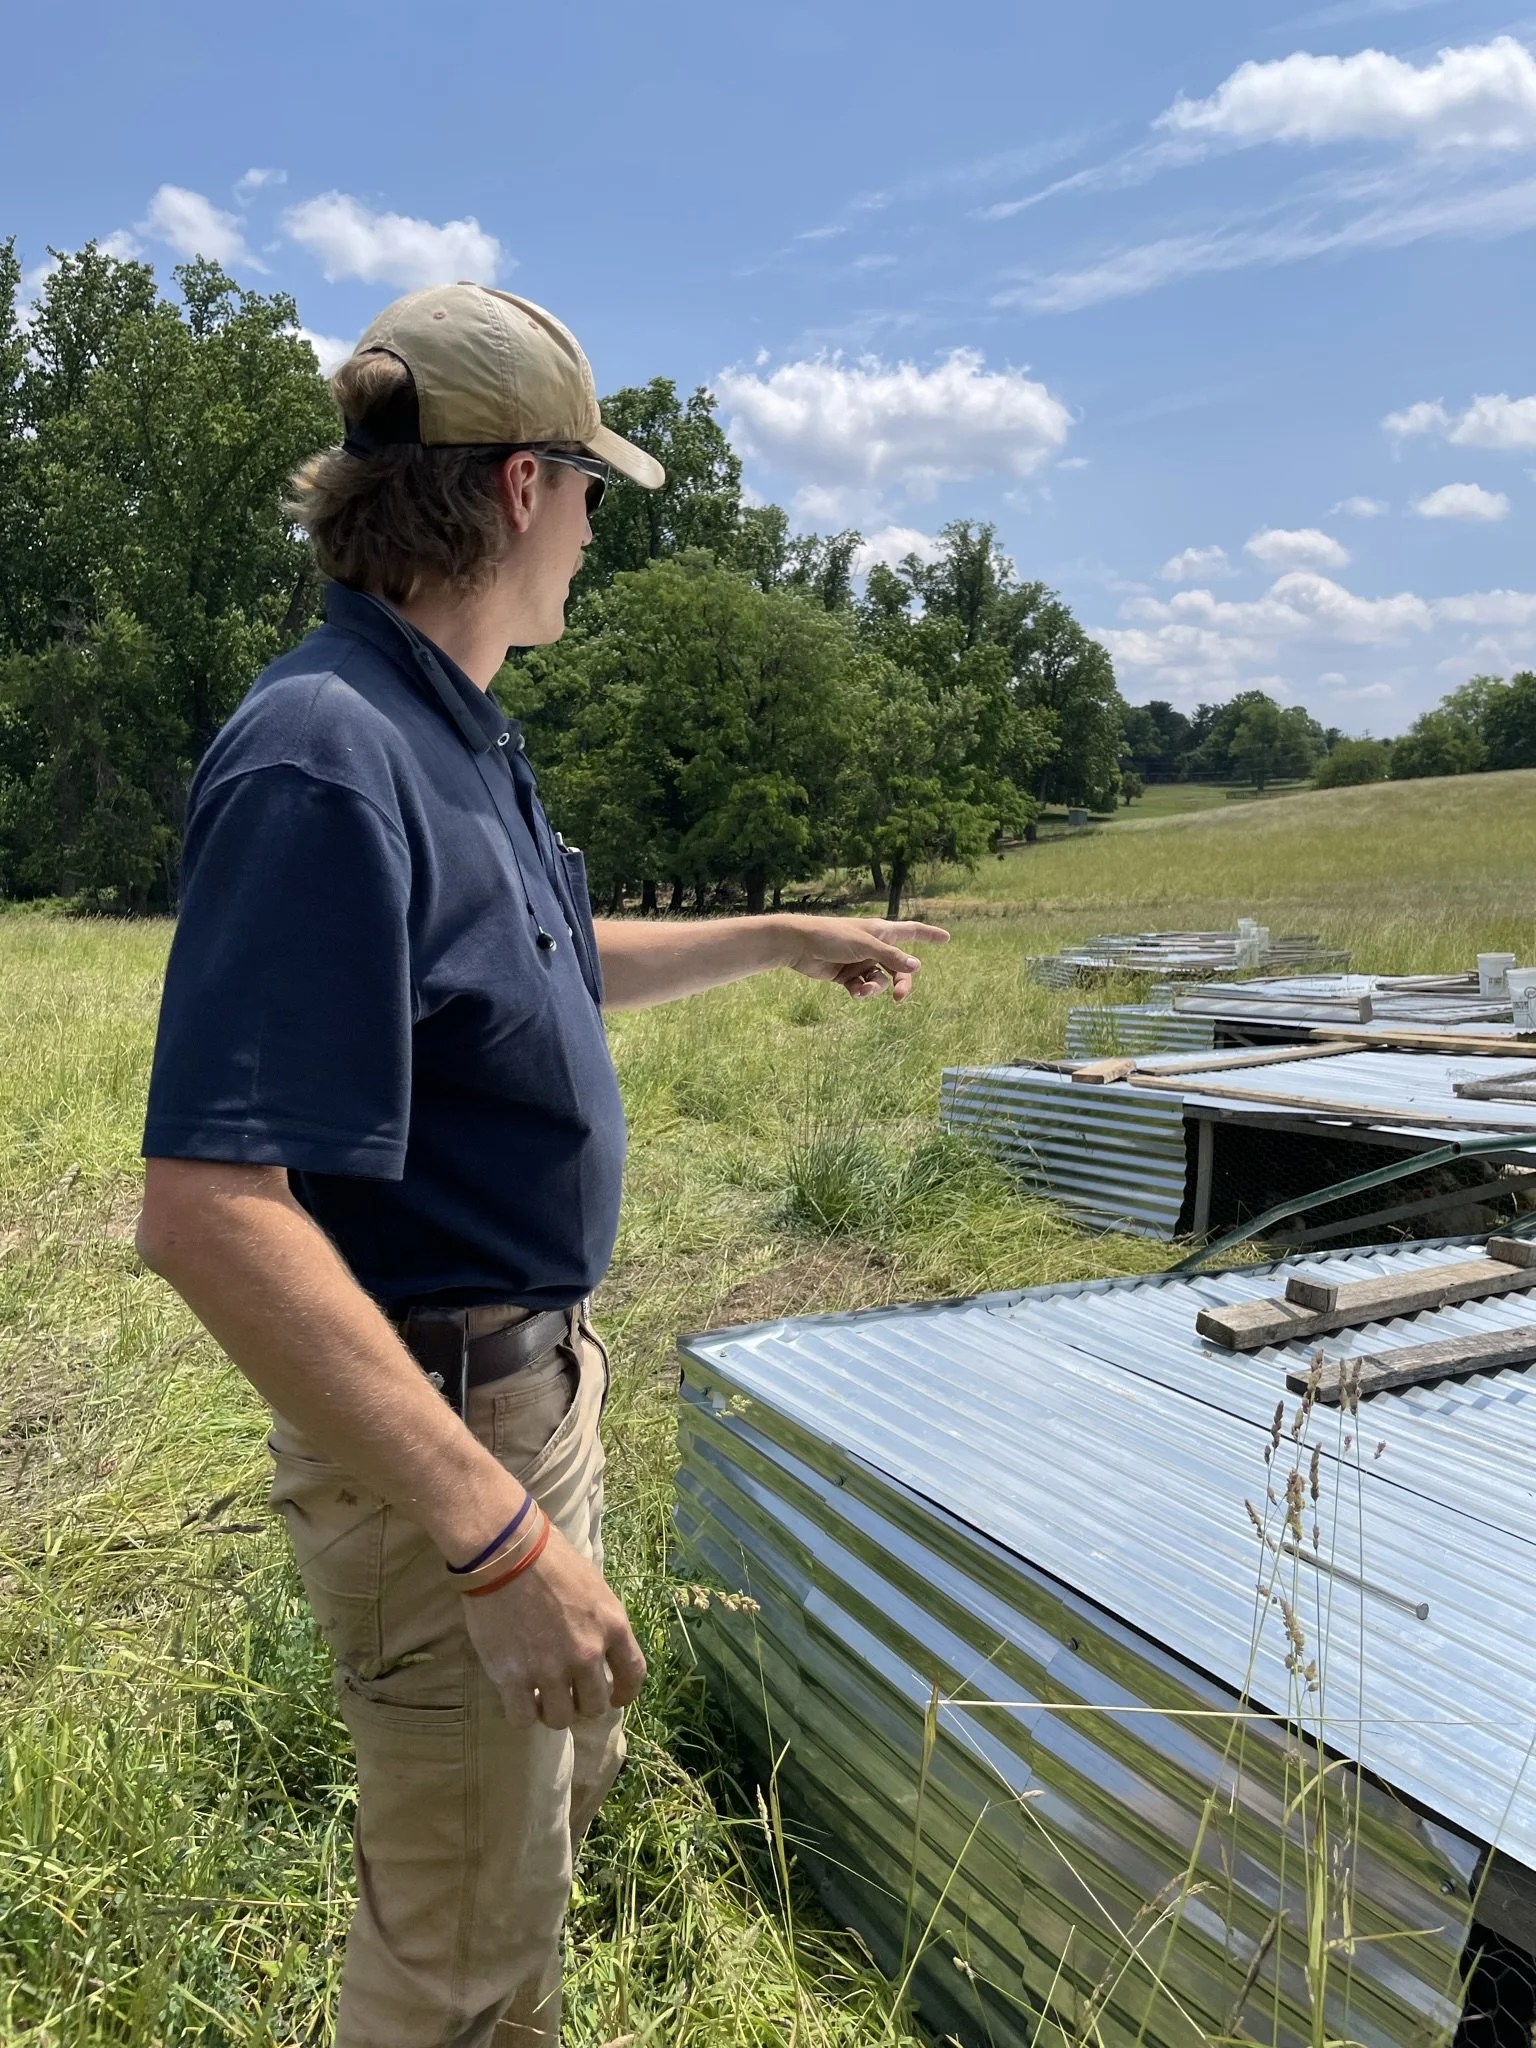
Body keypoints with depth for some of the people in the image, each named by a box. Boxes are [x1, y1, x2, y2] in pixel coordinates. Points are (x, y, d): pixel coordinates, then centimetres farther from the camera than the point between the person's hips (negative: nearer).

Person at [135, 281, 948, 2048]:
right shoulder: (324, 763, -27)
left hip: (536, 1372, 10)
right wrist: (494, 1536, -31)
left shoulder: (451, 734, 6)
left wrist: (785, 937, 24)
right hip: (431, 1428, -10)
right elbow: (205, 1211, -32)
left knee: (566, 1771, 30)